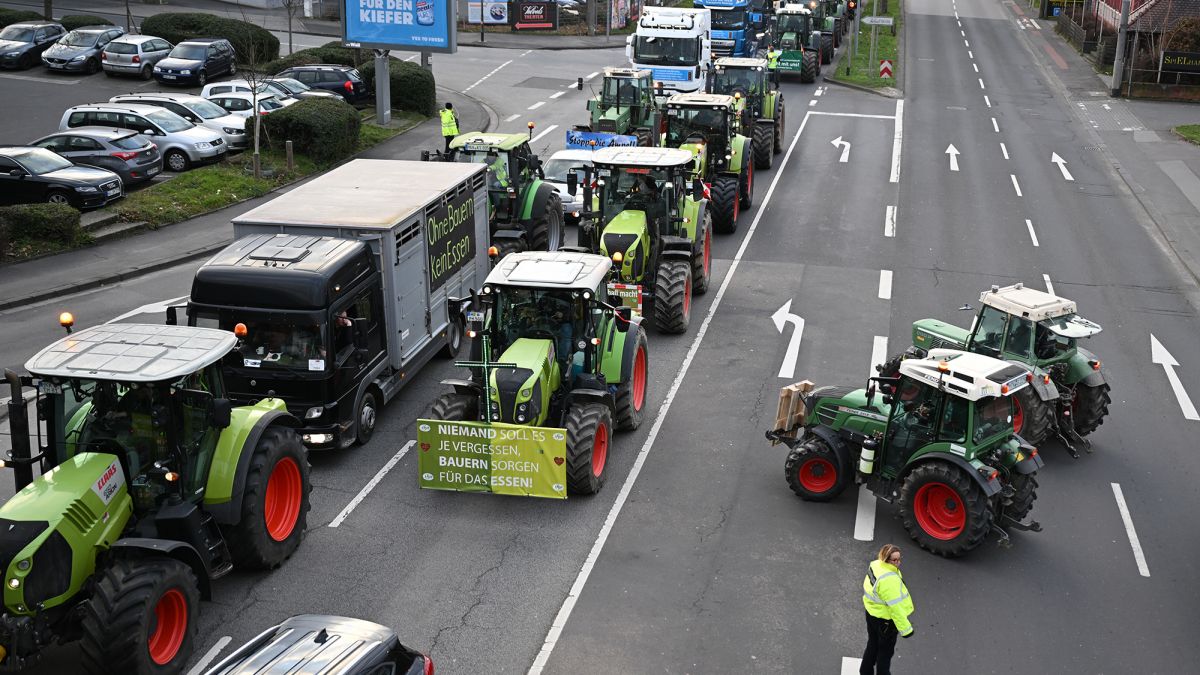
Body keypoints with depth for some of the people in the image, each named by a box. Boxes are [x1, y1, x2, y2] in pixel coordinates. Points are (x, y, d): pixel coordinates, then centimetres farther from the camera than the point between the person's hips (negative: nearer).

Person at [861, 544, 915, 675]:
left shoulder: (875, 565, -6)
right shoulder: (889, 580, -35)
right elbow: (895, 607, -32)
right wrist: (905, 629, -23)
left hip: (871, 613, 9)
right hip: (885, 620, -9)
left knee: (872, 645, 28)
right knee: (885, 650, 13)